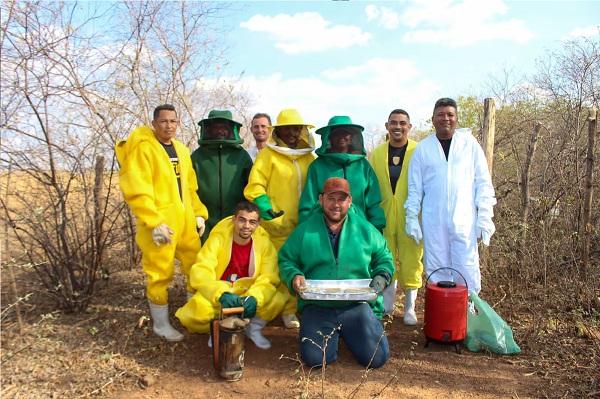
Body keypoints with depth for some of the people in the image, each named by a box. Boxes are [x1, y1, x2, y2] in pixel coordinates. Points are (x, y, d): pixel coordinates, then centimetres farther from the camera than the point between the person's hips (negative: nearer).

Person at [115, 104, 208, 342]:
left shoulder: (182, 150, 15)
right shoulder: (142, 148, -9)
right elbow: (137, 190, -16)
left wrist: (199, 213, 9)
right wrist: (154, 222, -21)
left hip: (185, 221, 7)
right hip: (159, 224, -7)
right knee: (160, 275, 3)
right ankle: (161, 324, 22)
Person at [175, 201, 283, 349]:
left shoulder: (263, 241, -12)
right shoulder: (218, 238, -18)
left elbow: (269, 278, -13)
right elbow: (200, 272, -28)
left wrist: (254, 298, -34)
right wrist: (222, 295, -46)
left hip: (249, 295, 2)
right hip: (217, 294, -1)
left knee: (277, 301, -25)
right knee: (194, 313, -29)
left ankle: (254, 328, 5)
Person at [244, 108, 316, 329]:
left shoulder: (309, 157, 13)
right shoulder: (268, 155, 0)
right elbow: (255, 186, -6)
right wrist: (265, 207, -21)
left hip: (304, 224, 4)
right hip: (278, 225, -4)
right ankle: (287, 311, 15)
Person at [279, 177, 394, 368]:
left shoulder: (366, 230, 6)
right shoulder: (304, 231, 3)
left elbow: (384, 259, 16)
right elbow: (286, 260, 10)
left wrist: (381, 278, -4)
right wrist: (294, 276, -11)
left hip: (358, 305, 1)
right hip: (317, 307, 0)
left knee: (377, 358, -12)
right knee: (314, 358, -19)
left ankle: (347, 334, 21)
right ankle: (333, 336, 17)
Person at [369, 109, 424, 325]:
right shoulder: (376, 154, 6)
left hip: (410, 216, -3)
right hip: (383, 216, 3)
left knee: (410, 262, 3)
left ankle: (410, 307, 21)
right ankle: (387, 302, 32)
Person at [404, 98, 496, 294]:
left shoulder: (470, 143, 5)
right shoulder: (422, 148, 7)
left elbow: (483, 183, 4)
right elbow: (414, 187, 8)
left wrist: (485, 217, -2)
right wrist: (412, 218, 2)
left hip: (465, 220, -1)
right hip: (433, 221, 1)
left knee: (468, 270, -1)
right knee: (437, 271, 7)